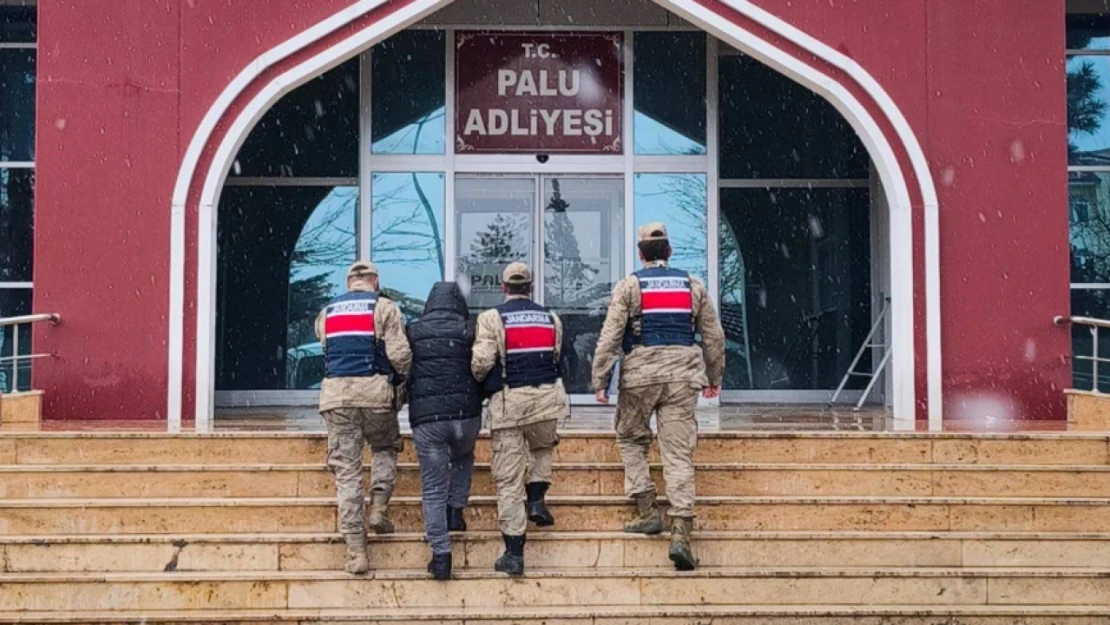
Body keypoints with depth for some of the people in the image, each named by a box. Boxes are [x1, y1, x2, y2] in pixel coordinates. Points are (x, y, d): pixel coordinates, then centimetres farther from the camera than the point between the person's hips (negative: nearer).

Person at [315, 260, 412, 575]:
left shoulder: (326, 313, 17)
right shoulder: (384, 307, 4)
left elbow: (327, 351, 19)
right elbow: (400, 355, -4)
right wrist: (401, 375, 16)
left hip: (335, 394, 2)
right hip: (374, 391, -2)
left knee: (346, 470, 3)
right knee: (386, 448, 26)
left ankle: (356, 550, 0)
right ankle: (379, 508, 7)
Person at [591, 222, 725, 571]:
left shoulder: (629, 286, 1)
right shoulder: (693, 286, 11)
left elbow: (610, 336, -5)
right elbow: (713, 336, 15)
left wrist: (599, 381, -2)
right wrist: (713, 378, 26)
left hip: (640, 372, -2)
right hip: (683, 373, 2)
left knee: (631, 439, 20)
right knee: (679, 453, 0)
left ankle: (647, 512, 9)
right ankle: (681, 532, -11)